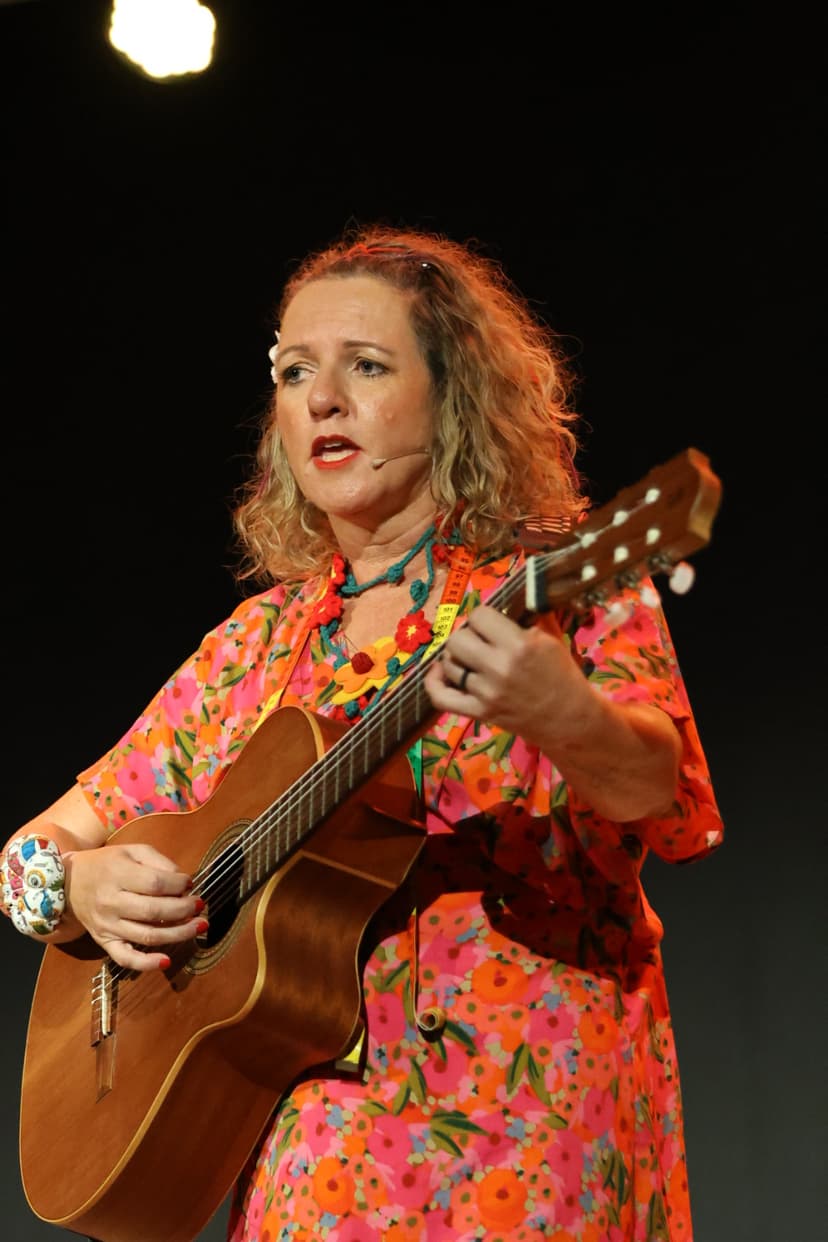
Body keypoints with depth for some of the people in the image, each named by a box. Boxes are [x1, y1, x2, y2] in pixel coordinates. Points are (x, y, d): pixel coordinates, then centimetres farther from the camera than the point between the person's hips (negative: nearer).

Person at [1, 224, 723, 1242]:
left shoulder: (559, 589, -1)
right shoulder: (259, 640, 12)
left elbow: (672, 802, -18)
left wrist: (561, 718, -39)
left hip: (523, 1125, -3)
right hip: (309, 1143, 4)